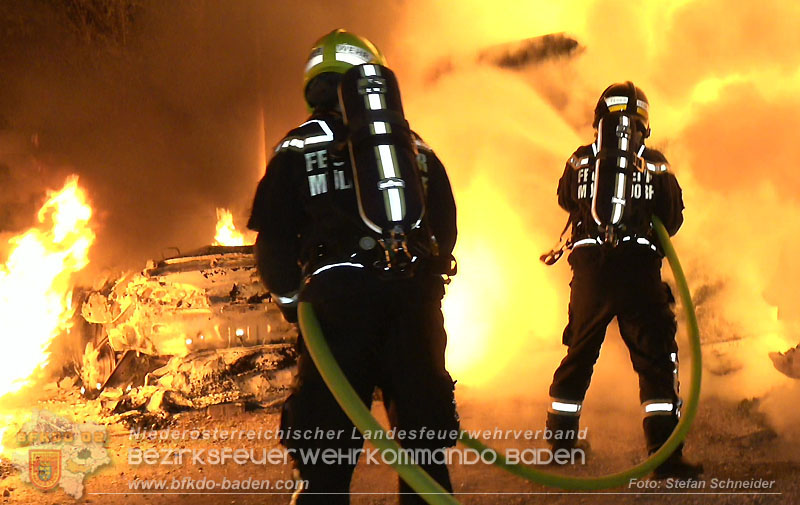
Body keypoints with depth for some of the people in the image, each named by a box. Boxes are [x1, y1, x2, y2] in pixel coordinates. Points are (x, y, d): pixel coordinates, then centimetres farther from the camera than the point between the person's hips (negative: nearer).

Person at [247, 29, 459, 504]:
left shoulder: (298, 149, 7)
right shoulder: (416, 147, 17)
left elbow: (273, 242, 2)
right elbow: (446, 227, 18)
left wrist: (293, 300, 11)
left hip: (338, 305, -3)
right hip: (415, 304, 3)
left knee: (327, 456, 1)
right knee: (423, 443, 14)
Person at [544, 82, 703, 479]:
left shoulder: (579, 161, 6)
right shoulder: (655, 164, 3)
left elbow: (565, 200, 24)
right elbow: (672, 221, 10)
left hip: (589, 271, 2)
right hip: (640, 271, -2)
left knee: (577, 356, 15)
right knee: (656, 360, 2)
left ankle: (560, 445, 21)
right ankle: (665, 456, -4)